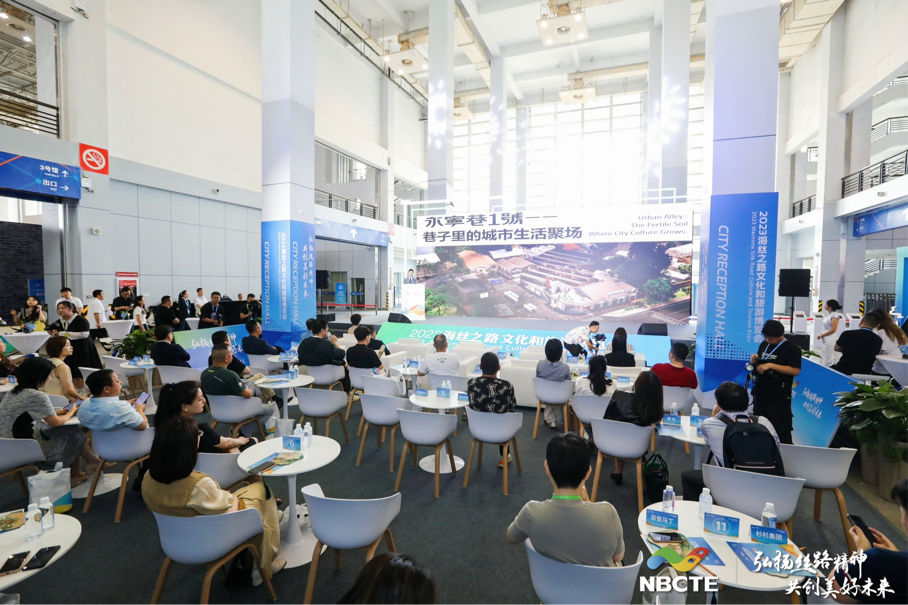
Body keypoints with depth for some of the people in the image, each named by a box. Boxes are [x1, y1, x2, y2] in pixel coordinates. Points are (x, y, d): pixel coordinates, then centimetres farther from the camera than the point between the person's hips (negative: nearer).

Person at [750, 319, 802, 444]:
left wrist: (770, 365, -24)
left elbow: (795, 370, -19)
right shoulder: (763, 345, 11)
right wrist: (754, 360, -1)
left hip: (779, 398, -7)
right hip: (760, 393, 7)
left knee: (781, 431, -2)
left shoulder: (792, 348, -9)